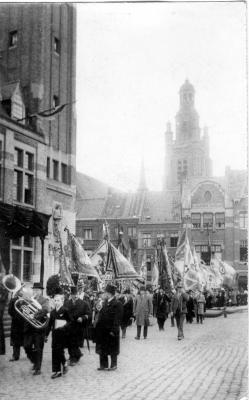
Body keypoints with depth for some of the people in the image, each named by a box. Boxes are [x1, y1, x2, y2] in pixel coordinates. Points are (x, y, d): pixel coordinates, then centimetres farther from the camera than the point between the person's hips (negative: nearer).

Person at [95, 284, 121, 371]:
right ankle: (104, 365, 24)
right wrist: (98, 324, 6)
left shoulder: (116, 304, -18)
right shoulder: (105, 302, 6)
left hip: (110, 330, -8)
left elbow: (116, 319, -20)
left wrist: (113, 330, -21)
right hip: (103, 329, 8)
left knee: (112, 349, 7)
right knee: (102, 348, 13)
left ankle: (113, 365, 21)